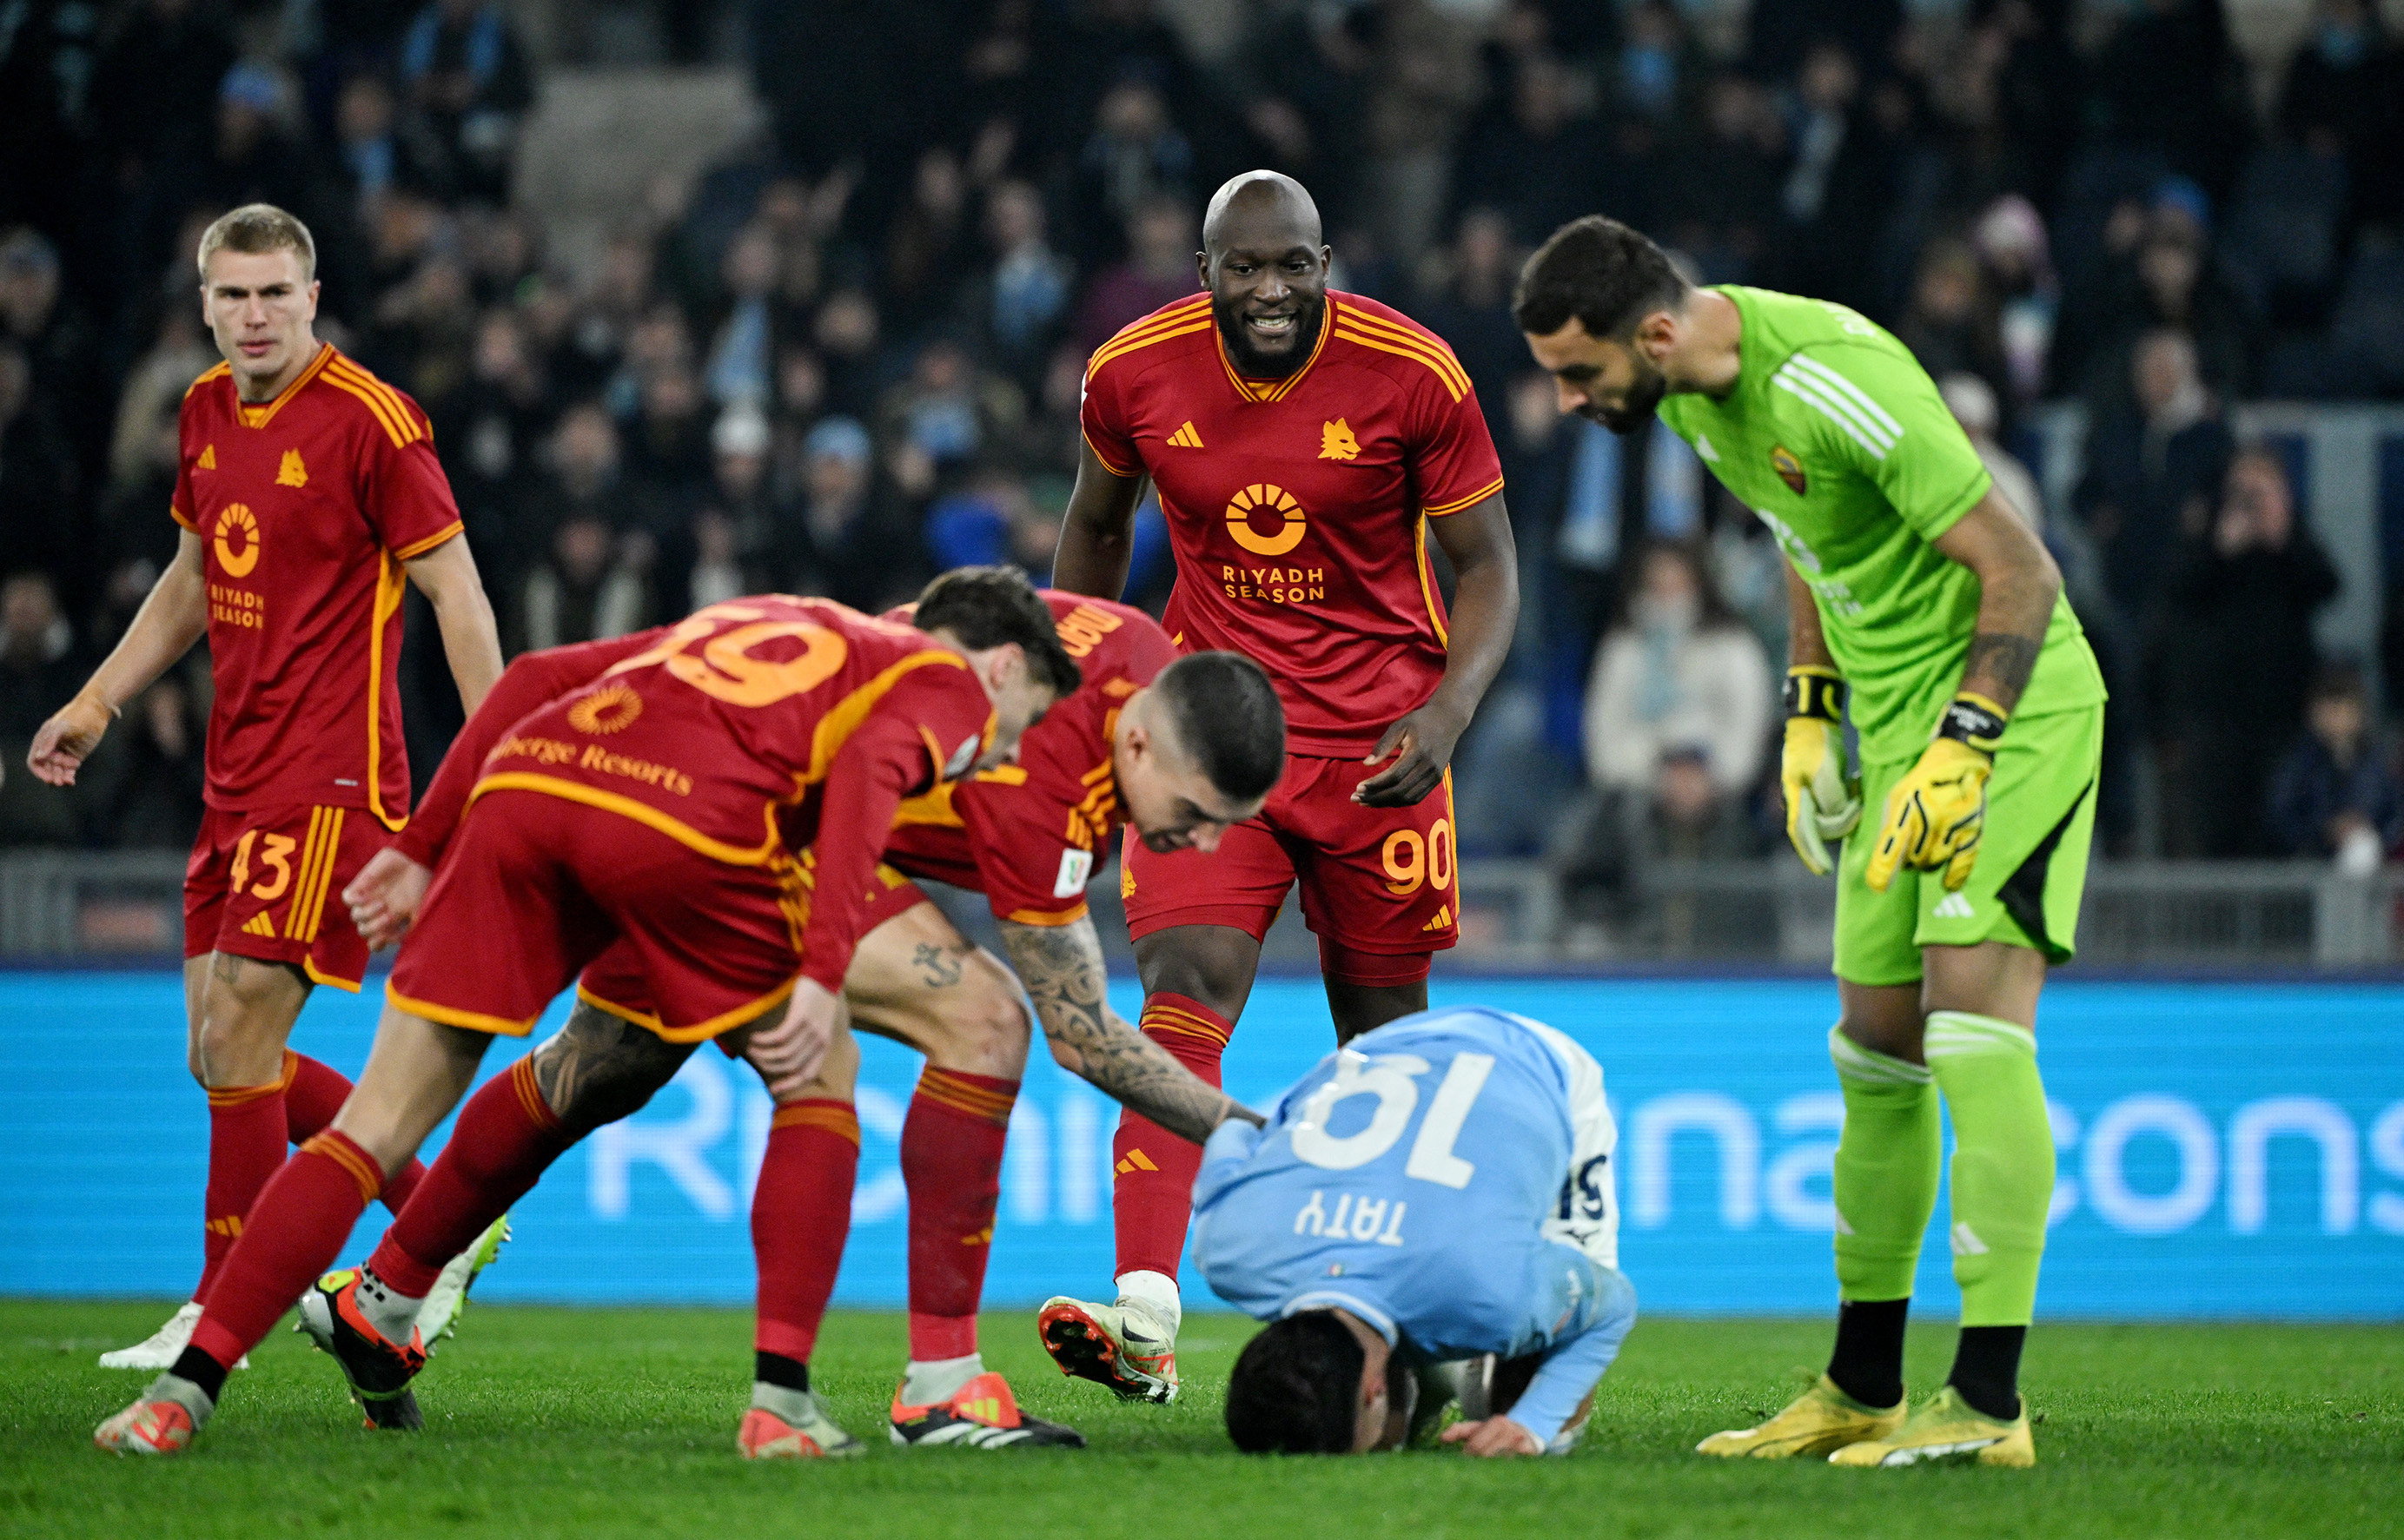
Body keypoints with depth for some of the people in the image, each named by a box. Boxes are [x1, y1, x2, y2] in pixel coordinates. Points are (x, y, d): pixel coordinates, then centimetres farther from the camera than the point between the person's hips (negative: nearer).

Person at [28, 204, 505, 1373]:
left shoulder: (369, 421, -12)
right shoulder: (207, 412, 11)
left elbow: (455, 590, -10)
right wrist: (98, 702, 22)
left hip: (330, 778, -8)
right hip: (238, 779, 8)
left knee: (238, 1040, -10)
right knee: (220, 1052, 7)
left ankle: (222, 1315, 0)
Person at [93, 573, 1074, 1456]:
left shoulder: (755, 619, 40)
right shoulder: (949, 686, 21)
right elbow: (868, 768, -4)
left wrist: (428, 848, 32)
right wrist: (824, 974, -12)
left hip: (521, 785, 5)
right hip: (684, 820, -5)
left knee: (375, 1128, 8)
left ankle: (184, 1393, 1)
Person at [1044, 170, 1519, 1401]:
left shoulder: (1413, 376, -12)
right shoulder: (1136, 372, -6)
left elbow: (1487, 567, -3)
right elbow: (1097, 522, 14)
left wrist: (1449, 711, -18)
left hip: (1378, 735, 0)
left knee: (1381, 1029, 7)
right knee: (1185, 993, -17)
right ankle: (1145, 1321, -28)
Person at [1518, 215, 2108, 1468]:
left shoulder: (1829, 381, -26)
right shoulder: (1693, 394, 2)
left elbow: (2019, 569, -22)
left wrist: (1960, 751, -24)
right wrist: (1812, 713, 15)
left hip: (2013, 703, -9)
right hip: (1899, 720, 9)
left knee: (1974, 1015, -18)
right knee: (1877, 1044, 10)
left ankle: (1990, 1404, -22)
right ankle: (1861, 1389, 19)